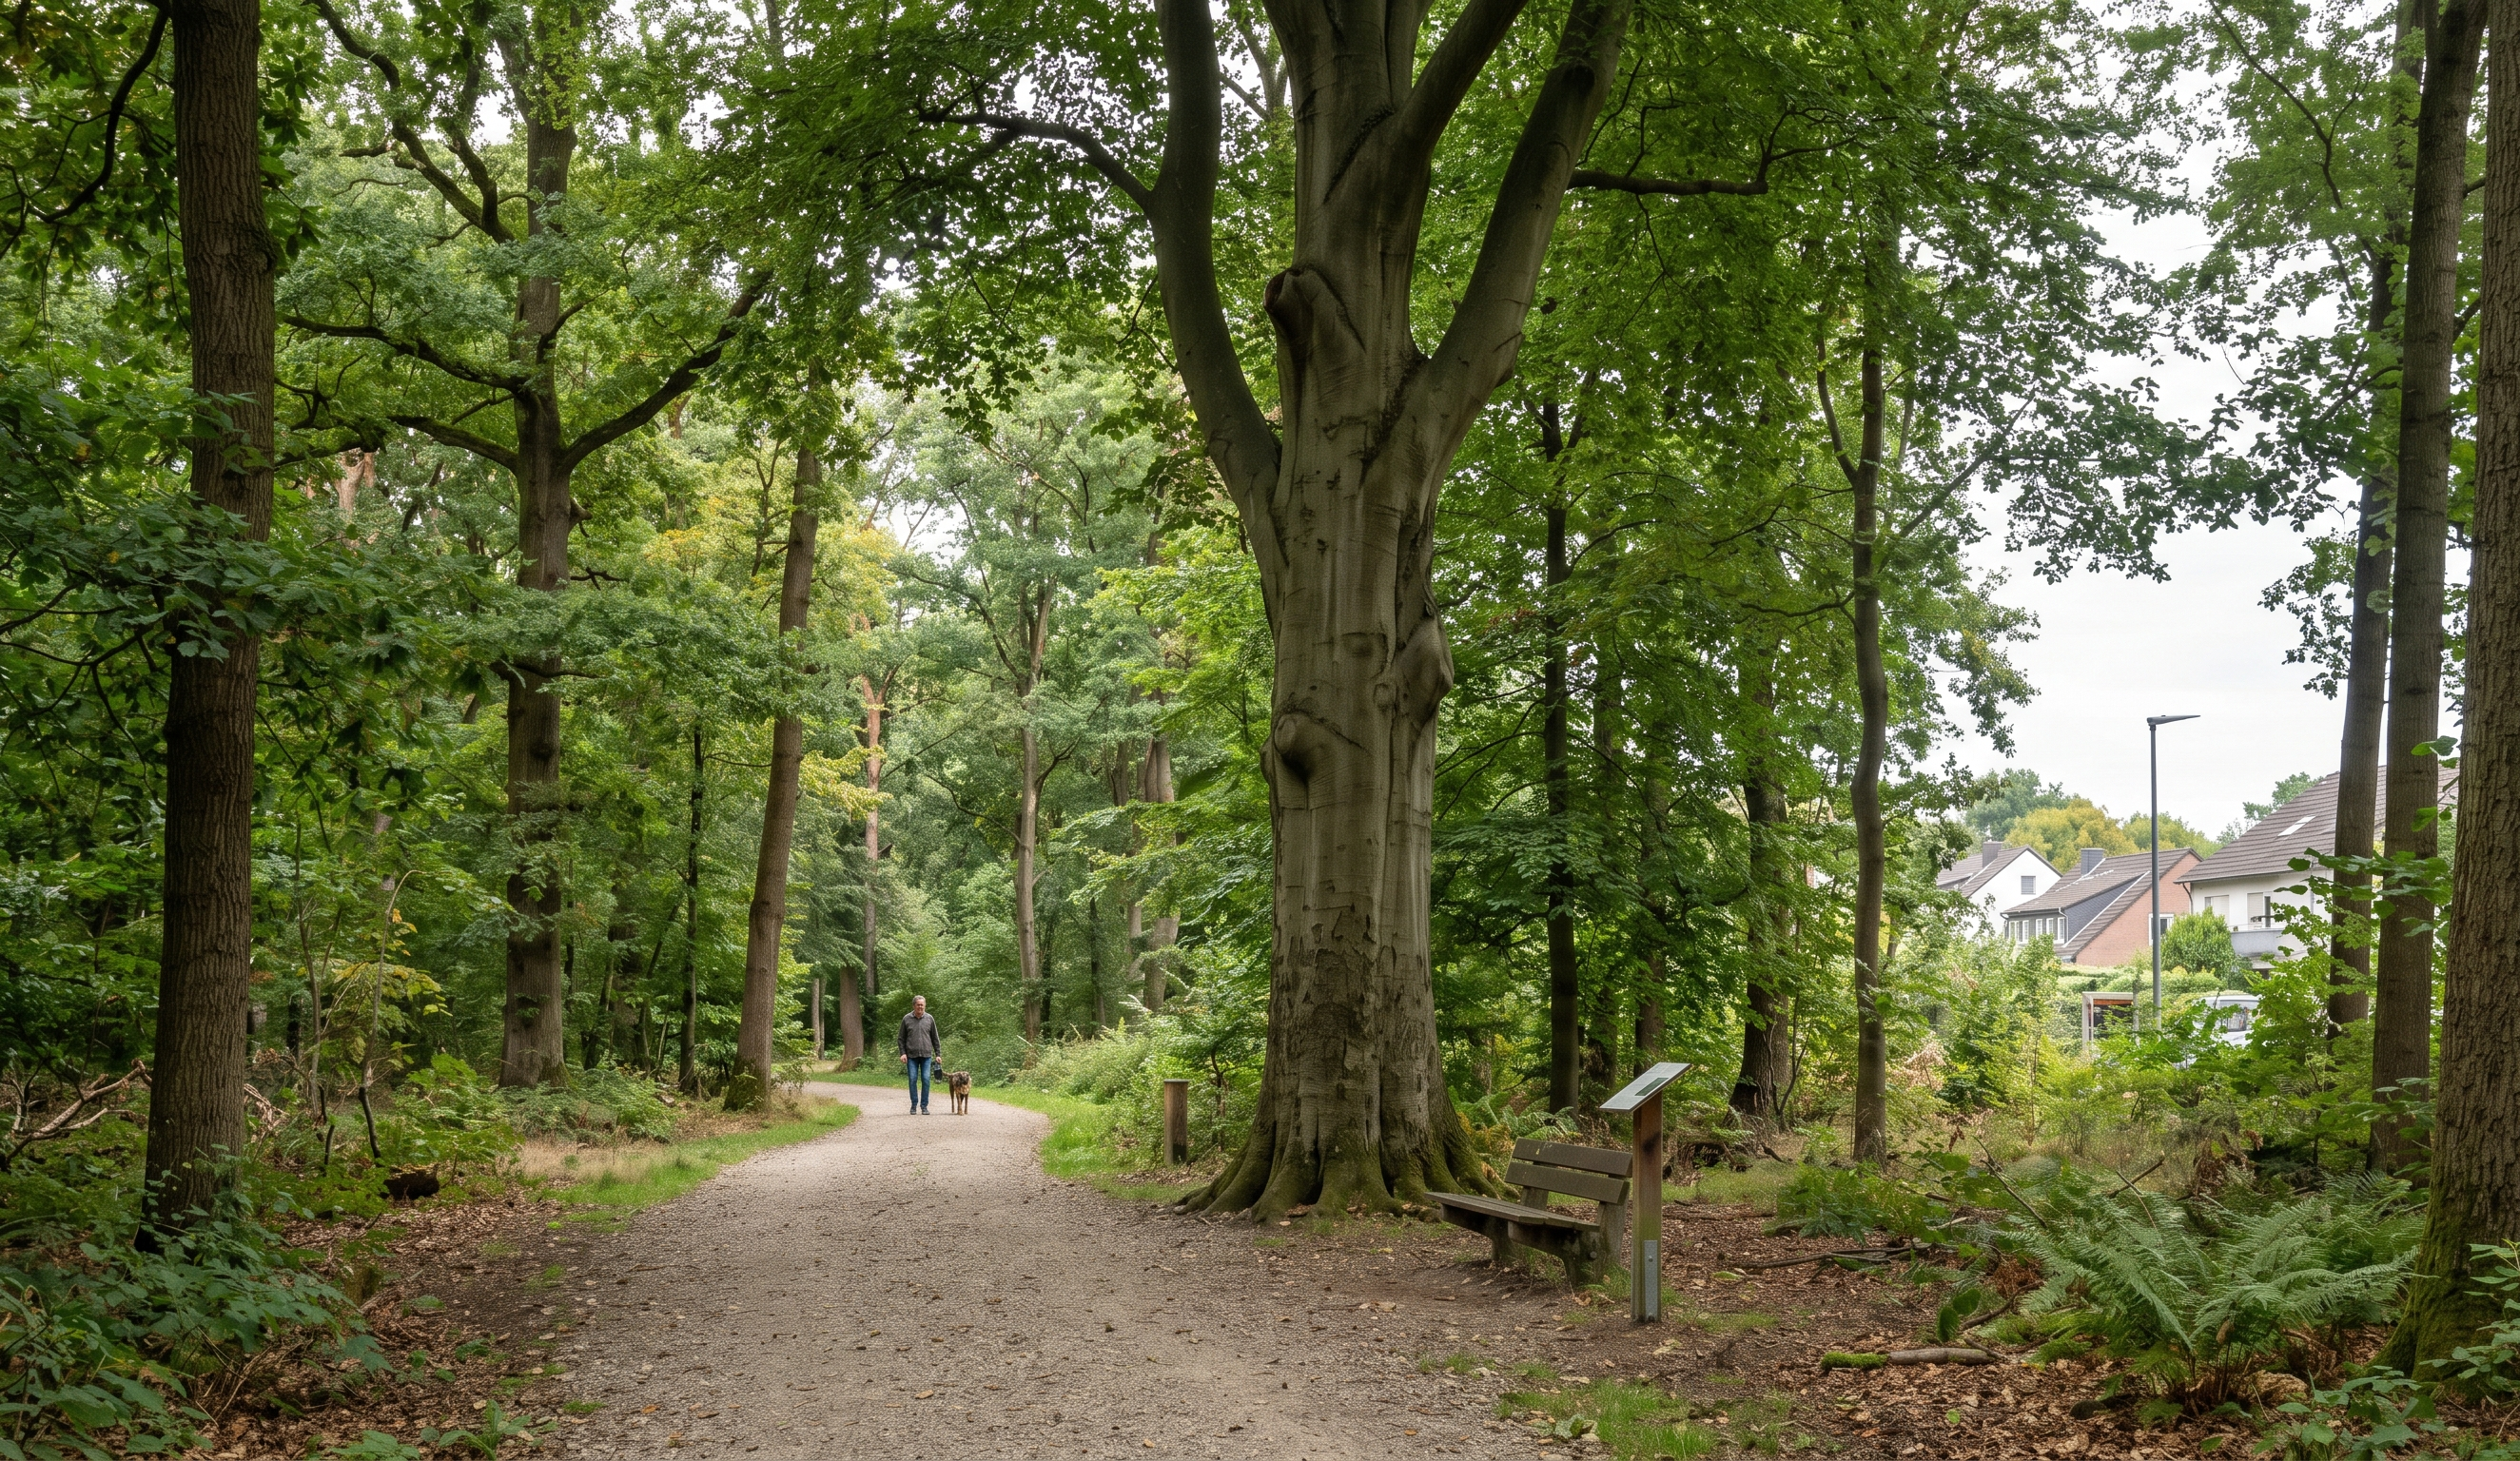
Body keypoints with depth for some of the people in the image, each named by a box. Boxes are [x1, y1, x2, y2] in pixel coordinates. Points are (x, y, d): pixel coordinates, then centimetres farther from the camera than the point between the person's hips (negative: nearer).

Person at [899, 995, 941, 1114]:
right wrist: (903, 1053, -4)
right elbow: (901, 1039, 7)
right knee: (913, 1080, -1)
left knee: (926, 1080, -3)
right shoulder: (906, 1019, 3)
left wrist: (938, 1054, 6)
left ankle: (924, 1106, 4)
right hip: (911, 1056, 0)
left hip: (926, 1055, 0)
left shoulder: (929, 1019, 6)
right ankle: (914, 1105, 8)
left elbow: (935, 1038, 10)